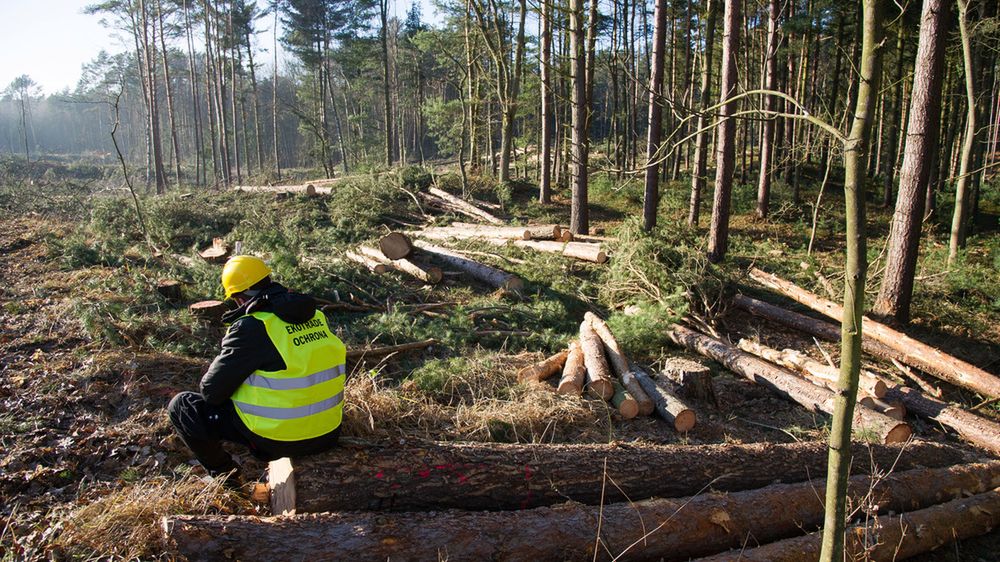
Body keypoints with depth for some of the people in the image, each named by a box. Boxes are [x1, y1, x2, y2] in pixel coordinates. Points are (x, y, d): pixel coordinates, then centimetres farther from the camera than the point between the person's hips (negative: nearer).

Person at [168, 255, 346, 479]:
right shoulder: (315, 314, 3)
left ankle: (223, 473, 12)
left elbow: (212, 391, -10)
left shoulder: (251, 327, -16)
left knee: (181, 405, 7)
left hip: (278, 441, -6)